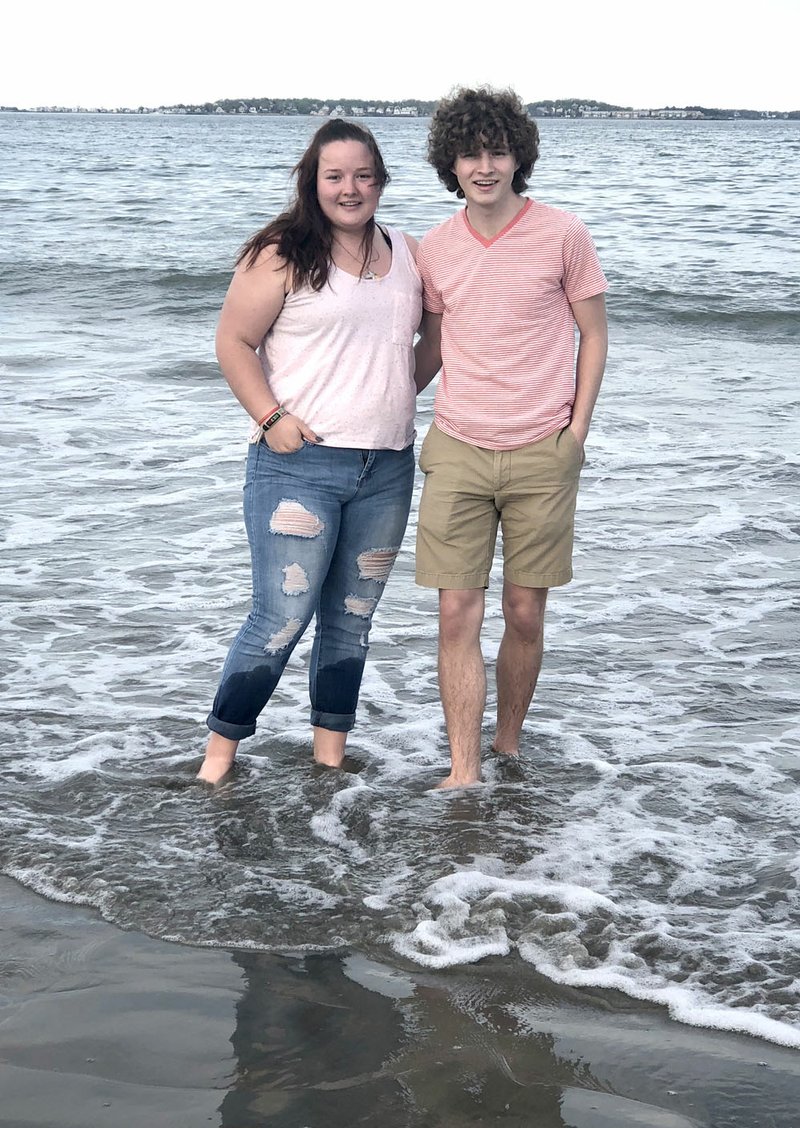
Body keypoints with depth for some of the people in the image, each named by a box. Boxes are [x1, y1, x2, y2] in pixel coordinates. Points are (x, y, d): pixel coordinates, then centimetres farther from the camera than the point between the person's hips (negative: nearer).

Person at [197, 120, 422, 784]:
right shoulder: (282, 255, -5)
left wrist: (400, 395, 8)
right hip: (300, 463, -5)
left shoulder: (408, 256, 11)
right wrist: (271, 417, -14)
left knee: (352, 619, 11)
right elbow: (234, 342, -4)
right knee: (282, 619, -7)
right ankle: (221, 747, 9)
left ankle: (330, 754, 21)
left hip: (387, 470, 5)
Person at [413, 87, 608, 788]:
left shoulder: (562, 235, -3)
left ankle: (509, 744, 26)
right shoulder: (435, 249, 5)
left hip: (541, 454, -2)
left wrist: (577, 429, -4)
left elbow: (594, 334, 3)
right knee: (457, 616, -3)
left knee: (525, 615, 6)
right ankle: (463, 774, 1)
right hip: (456, 451, 2)